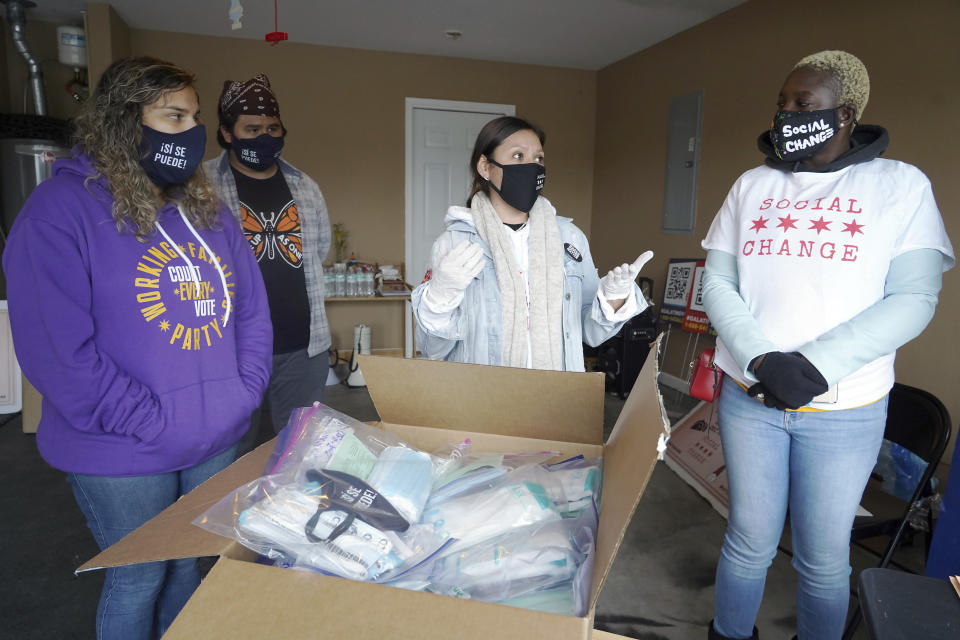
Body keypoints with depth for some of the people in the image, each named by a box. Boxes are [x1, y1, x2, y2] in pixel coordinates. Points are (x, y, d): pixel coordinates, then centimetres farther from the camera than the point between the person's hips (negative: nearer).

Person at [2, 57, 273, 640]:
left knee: (189, 568, 23)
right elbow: (56, 349, -19)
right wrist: (154, 424, -20)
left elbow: (253, 309, 8)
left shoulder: (210, 210, 7)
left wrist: (246, 391, -4)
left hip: (218, 442, 6)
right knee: (139, 583, 14)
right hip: (124, 458, -5)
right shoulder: (62, 209, -12)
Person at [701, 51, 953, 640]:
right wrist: (762, 359, -15)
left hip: (845, 408, -1)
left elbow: (913, 299, -8)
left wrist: (814, 367, -19)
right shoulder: (753, 186, 6)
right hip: (749, 396, 2)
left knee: (824, 557, 11)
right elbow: (718, 285, 1)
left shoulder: (901, 185, 0)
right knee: (750, 542, 12)